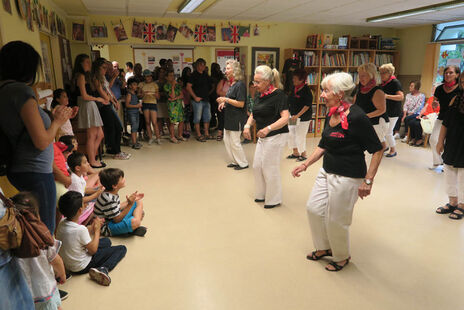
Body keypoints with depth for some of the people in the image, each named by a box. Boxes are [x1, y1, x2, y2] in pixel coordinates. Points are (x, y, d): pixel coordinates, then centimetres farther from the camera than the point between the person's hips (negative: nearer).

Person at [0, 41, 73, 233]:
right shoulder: (22, 91, -19)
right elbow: (42, 142, -22)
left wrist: (53, 116, 13)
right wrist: (58, 121, -5)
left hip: (17, 171, 9)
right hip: (35, 172, -9)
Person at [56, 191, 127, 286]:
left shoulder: (62, 223, -8)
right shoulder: (81, 229, -31)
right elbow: (93, 250, -17)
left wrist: (92, 227, -3)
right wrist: (97, 229, -7)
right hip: (81, 267, -8)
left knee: (107, 241, 25)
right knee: (122, 249, 1)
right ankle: (103, 269, -19)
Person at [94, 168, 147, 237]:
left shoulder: (113, 192, -1)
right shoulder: (108, 199, -30)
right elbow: (117, 220, -25)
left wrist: (130, 199, 4)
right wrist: (130, 204, -30)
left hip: (116, 218, 10)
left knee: (139, 203, 10)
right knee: (134, 222, -39)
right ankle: (133, 229, -3)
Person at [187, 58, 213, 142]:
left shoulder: (205, 74, 13)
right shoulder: (194, 75, -7)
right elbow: (188, 87, -13)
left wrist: (208, 94, 13)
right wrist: (195, 97, -15)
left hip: (206, 99, 7)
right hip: (198, 100, -7)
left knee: (207, 117, 11)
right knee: (197, 118, -1)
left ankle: (206, 134, 22)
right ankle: (199, 135, 7)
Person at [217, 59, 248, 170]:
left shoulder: (240, 84, -17)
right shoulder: (232, 84, 12)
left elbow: (241, 104, -22)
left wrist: (226, 99, -22)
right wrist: (224, 103, 8)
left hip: (237, 118, -10)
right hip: (229, 117, 10)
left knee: (234, 142, -2)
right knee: (227, 140, 14)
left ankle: (243, 163, 14)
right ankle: (234, 161, 26)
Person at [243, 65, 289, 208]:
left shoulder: (278, 94, -17)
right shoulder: (260, 95, 9)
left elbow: (285, 117, -25)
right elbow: (253, 114, 16)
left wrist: (268, 128, -37)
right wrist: (247, 125, -4)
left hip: (276, 136, -9)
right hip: (263, 137, 9)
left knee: (269, 168, 0)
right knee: (257, 166, 13)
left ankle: (274, 200, 19)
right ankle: (262, 194, 32)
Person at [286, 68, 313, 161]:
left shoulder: (306, 90, -15)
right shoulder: (294, 88, 7)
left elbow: (307, 105, -18)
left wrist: (297, 115, -22)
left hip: (303, 117, -8)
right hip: (293, 116, 8)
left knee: (300, 136, -1)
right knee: (291, 134, 11)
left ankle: (303, 154, 16)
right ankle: (295, 153, 27)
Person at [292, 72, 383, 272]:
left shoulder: (357, 117, -21)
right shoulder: (330, 115, 4)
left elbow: (377, 150, -18)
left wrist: (368, 181, -20)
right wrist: (305, 165, 10)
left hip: (347, 178, -8)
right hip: (327, 172, 8)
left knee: (336, 220, 6)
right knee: (313, 208, 15)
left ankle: (342, 257, 34)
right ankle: (324, 247, 39)